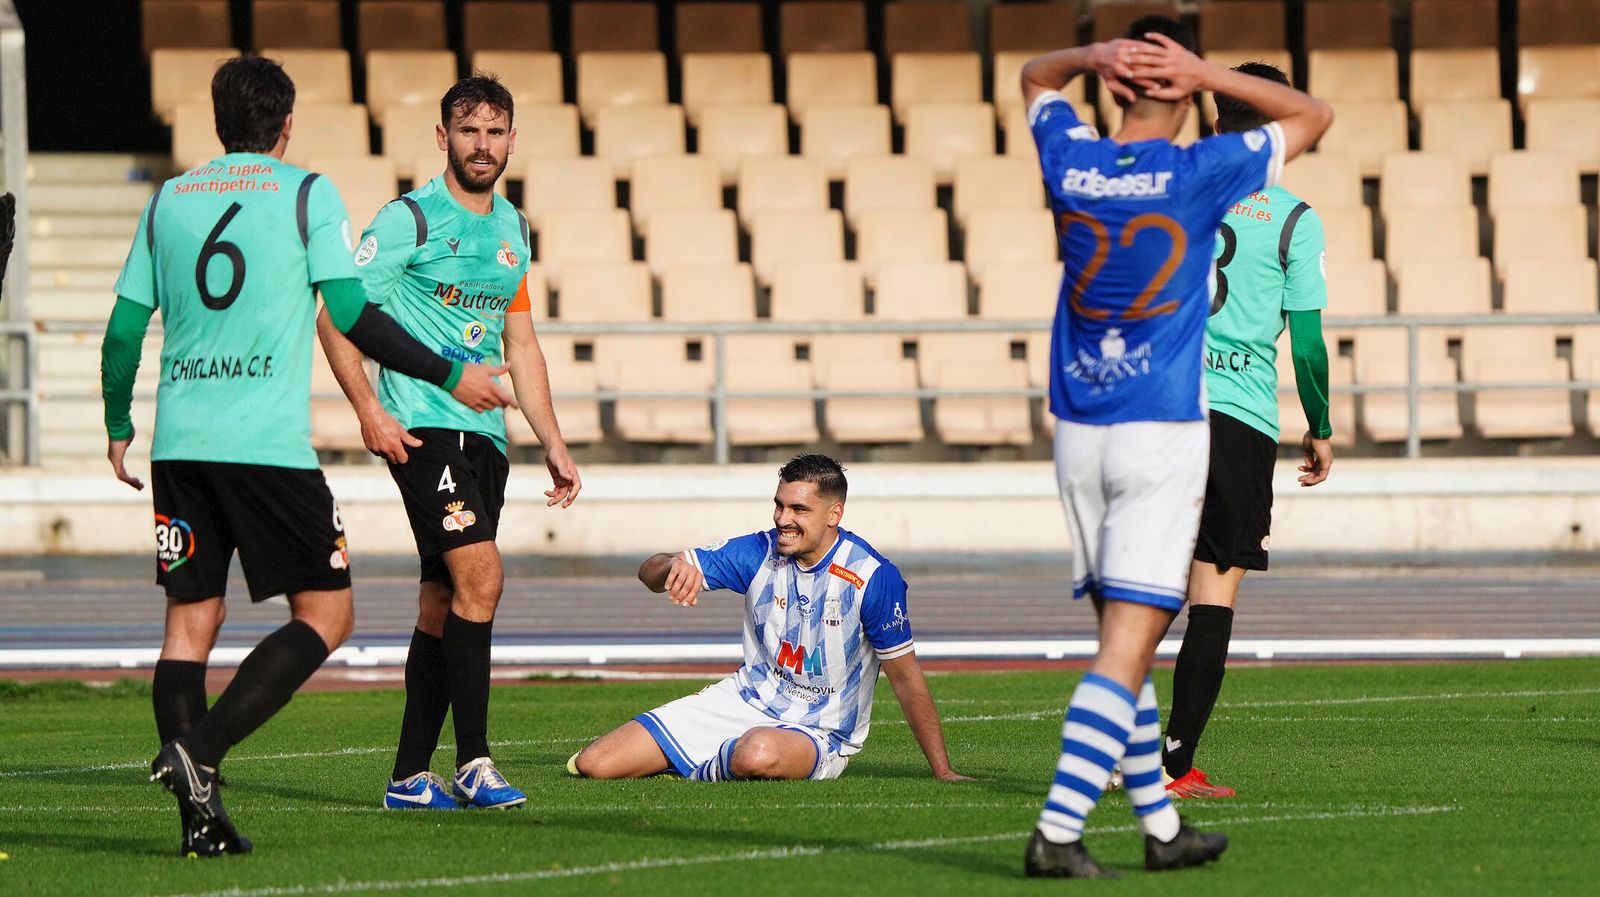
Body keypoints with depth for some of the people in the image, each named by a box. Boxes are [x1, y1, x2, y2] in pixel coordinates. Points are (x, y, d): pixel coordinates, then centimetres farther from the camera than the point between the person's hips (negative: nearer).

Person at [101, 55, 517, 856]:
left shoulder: (168, 201, 13)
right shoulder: (306, 194, 1)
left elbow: (124, 329, 14)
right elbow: (351, 314, -5)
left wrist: (117, 429, 28)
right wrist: (448, 375, 4)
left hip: (180, 444, 5)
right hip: (268, 444, -5)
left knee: (190, 619, 8)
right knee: (325, 615, 3)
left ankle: (198, 817, -1)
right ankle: (199, 749, -15)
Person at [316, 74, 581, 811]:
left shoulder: (512, 228, 16)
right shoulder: (411, 219, -7)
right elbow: (336, 311, -9)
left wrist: (553, 444, 19)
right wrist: (369, 409, -17)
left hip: (484, 436, 7)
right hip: (422, 429, -7)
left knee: (443, 603, 7)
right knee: (479, 576, -19)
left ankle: (410, 779, 11)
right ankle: (473, 764, -16)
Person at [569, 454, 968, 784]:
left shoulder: (874, 579, -17)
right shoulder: (759, 552, -6)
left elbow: (905, 676, -11)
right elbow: (649, 572, -5)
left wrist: (943, 772, -12)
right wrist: (673, 566, -31)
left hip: (818, 733, -3)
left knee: (758, 754, -42)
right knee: (591, 765, -8)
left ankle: (705, 769, -6)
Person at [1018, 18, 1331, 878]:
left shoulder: (1071, 162, 2)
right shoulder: (1199, 174, -9)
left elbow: (1034, 77, 24)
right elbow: (1311, 115, 6)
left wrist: (1096, 56, 3)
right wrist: (1208, 76, -3)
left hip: (1077, 433, 5)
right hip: (1163, 432, -5)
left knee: (1122, 634, 14)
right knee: (1128, 645, -8)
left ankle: (1161, 826, 22)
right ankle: (1057, 831, -19)